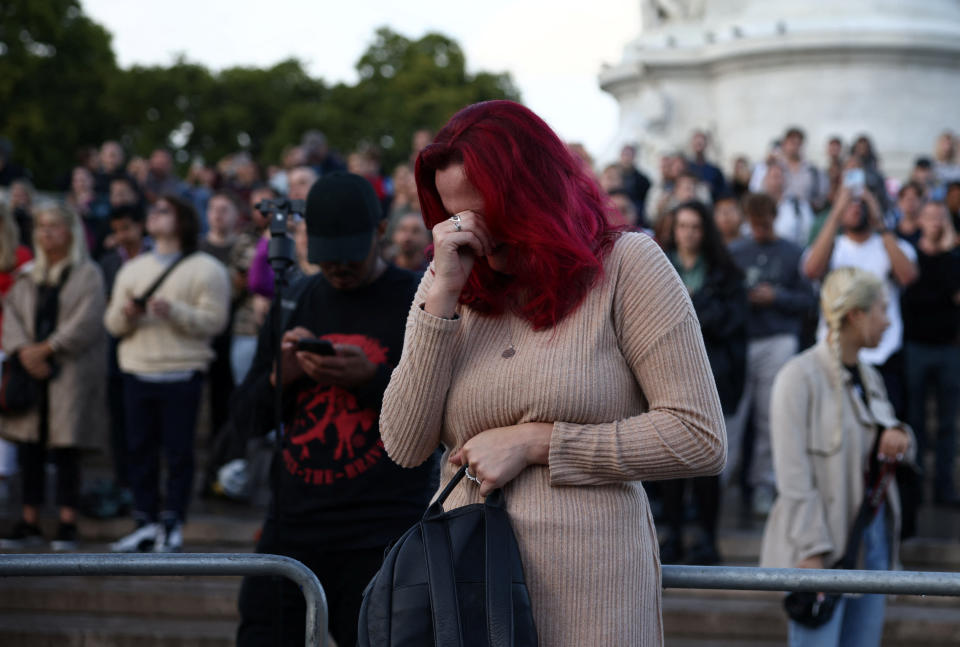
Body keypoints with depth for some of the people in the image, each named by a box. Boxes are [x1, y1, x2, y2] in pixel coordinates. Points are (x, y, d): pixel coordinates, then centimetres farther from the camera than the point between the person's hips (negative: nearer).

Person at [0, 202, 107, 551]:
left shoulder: (87, 274, -2)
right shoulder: (28, 276, 15)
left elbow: (85, 323, -12)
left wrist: (45, 349, -13)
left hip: (71, 374, -5)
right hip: (31, 372, 5)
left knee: (66, 449, -4)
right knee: (29, 448, 5)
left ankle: (68, 523, 2)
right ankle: (29, 522, 11)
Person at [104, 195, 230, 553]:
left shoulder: (206, 269, 0)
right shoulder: (133, 269, 17)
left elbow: (214, 321, -10)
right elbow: (112, 323, 12)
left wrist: (173, 312, -21)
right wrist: (126, 314, -10)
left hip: (181, 373, -5)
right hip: (137, 372, 5)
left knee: (178, 451, -3)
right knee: (139, 448, 6)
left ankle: (172, 524, 5)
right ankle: (146, 521, 14)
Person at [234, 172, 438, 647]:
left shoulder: (418, 302, -1)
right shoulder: (295, 302, 13)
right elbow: (249, 416, 16)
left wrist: (371, 379, -18)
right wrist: (280, 376, -5)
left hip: (383, 537, -4)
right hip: (291, 526, 4)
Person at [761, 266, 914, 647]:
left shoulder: (870, 377, 13)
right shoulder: (800, 376, -11)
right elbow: (793, 474, -16)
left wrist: (899, 437, -1)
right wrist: (812, 551, -21)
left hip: (871, 539, 8)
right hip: (824, 543, -8)